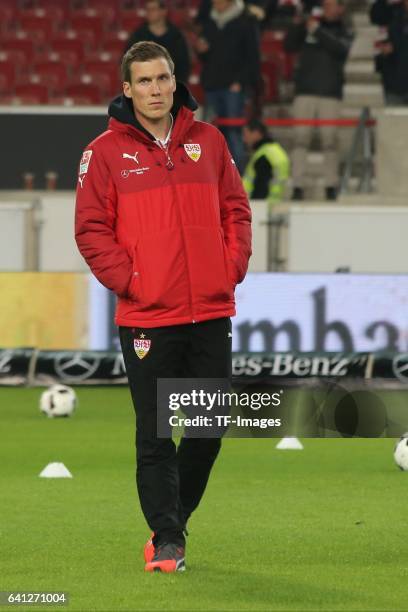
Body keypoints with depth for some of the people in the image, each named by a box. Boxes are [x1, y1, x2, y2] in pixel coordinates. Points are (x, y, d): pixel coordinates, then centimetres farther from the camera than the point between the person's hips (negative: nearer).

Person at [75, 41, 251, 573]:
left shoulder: (207, 141, 9)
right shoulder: (106, 151, -1)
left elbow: (236, 207, 13)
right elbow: (91, 227, -2)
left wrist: (233, 266, 0)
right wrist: (126, 279, -11)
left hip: (211, 311, 4)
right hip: (146, 316, -3)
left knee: (210, 427, 8)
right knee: (155, 434, -3)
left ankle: (174, 520, 25)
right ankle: (166, 539, 3)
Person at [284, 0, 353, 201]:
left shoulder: (343, 32, 10)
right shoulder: (306, 26, 14)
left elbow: (341, 49, -10)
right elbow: (289, 46, 8)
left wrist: (318, 31, -15)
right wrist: (296, 26, -7)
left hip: (330, 93, -1)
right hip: (305, 91, 1)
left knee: (330, 140, -3)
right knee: (300, 139, -4)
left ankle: (331, 185, 2)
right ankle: (297, 185, -5)